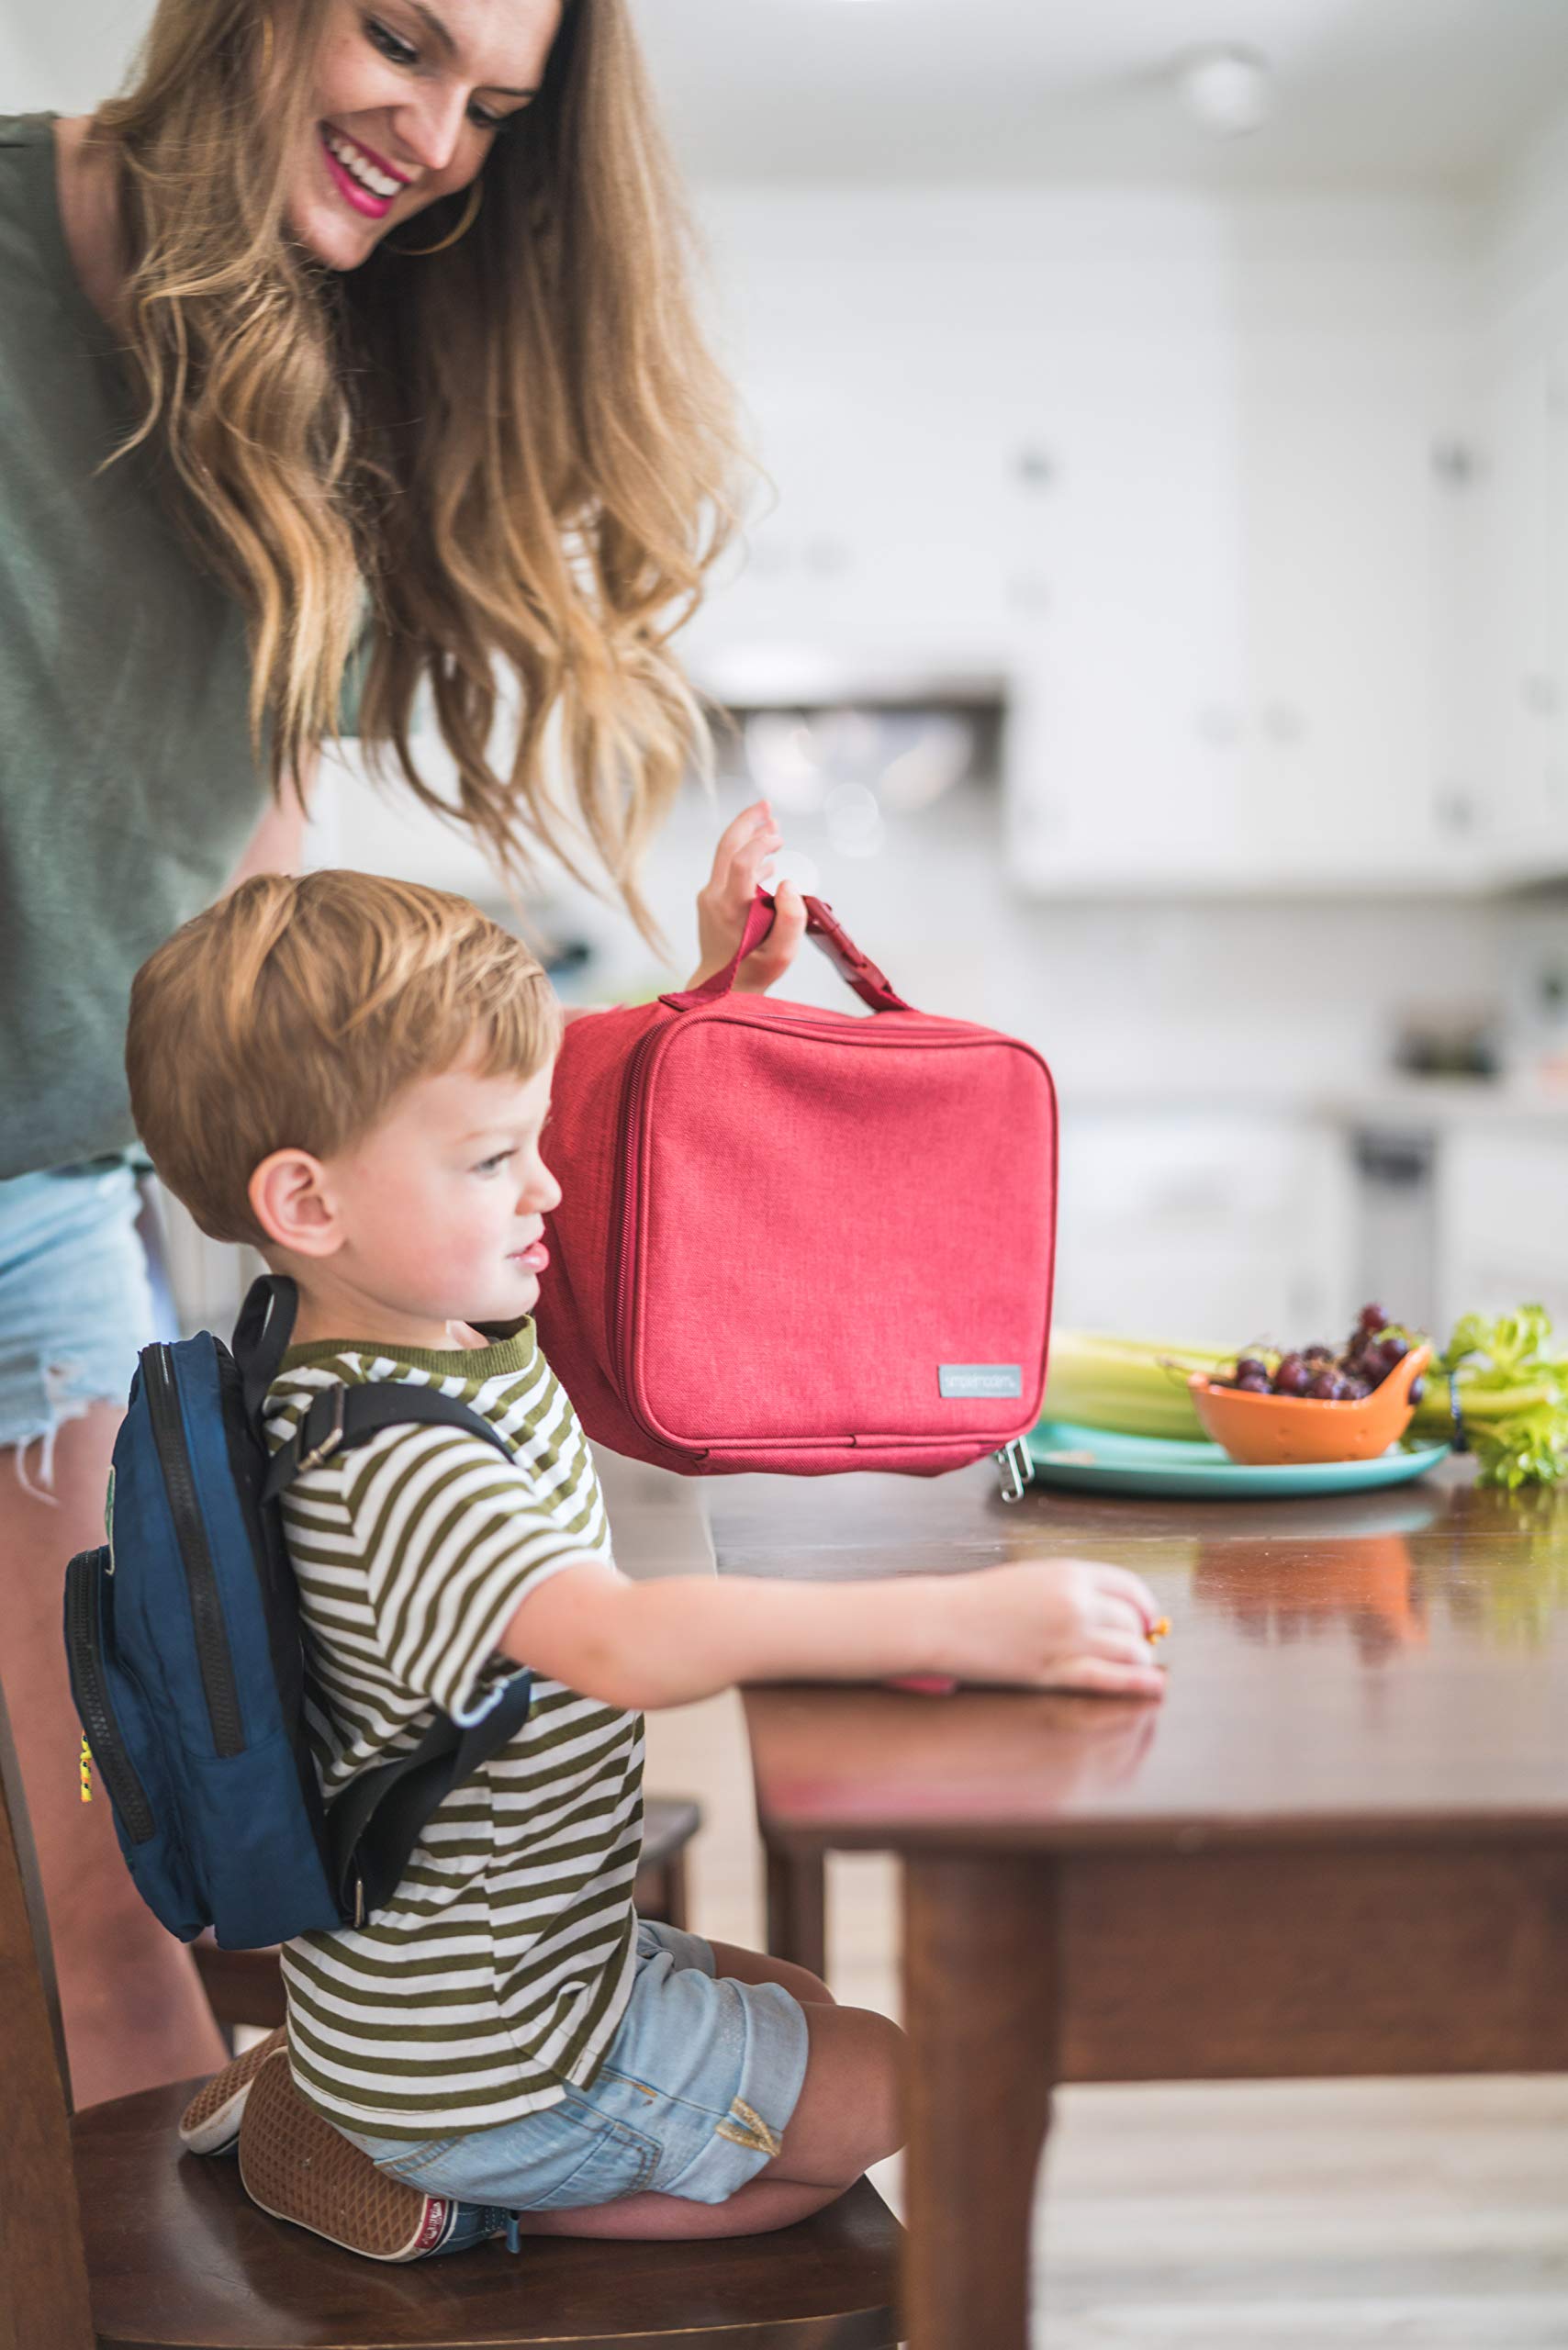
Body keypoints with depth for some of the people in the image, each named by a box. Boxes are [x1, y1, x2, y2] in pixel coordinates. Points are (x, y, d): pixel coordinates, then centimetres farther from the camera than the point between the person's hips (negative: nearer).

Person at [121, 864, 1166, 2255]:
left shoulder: (447, 1328, -2)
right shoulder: (397, 1459, -32)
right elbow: (622, 1644, -46)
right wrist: (955, 1620, -47)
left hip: (503, 1966, 9)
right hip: (493, 2060, -9)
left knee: (798, 2007, 28)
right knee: (891, 2088, 4)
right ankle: (460, 2194, 3)